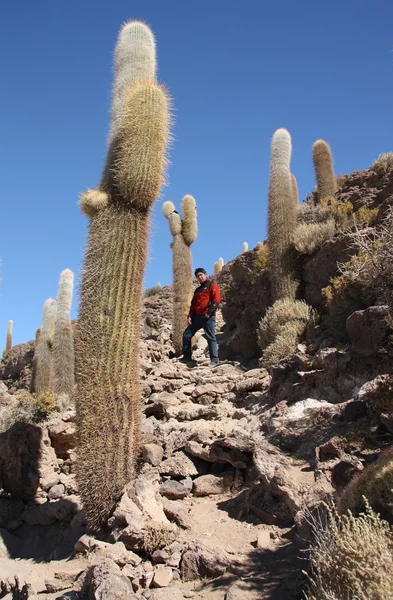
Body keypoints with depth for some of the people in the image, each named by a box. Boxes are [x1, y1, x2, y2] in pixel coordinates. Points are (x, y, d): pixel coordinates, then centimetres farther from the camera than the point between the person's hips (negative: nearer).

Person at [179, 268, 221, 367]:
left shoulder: (212, 285, 2)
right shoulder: (198, 290, 24)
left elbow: (216, 300, -10)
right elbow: (193, 304, 23)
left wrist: (209, 313, -16)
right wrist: (190, 316, 9)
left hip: (208, 317, -8)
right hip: (197, 316, 8)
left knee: (210, 337, -9)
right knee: (186, 335, 6)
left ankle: (214, 360, -5)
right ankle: (187, 357, 13)